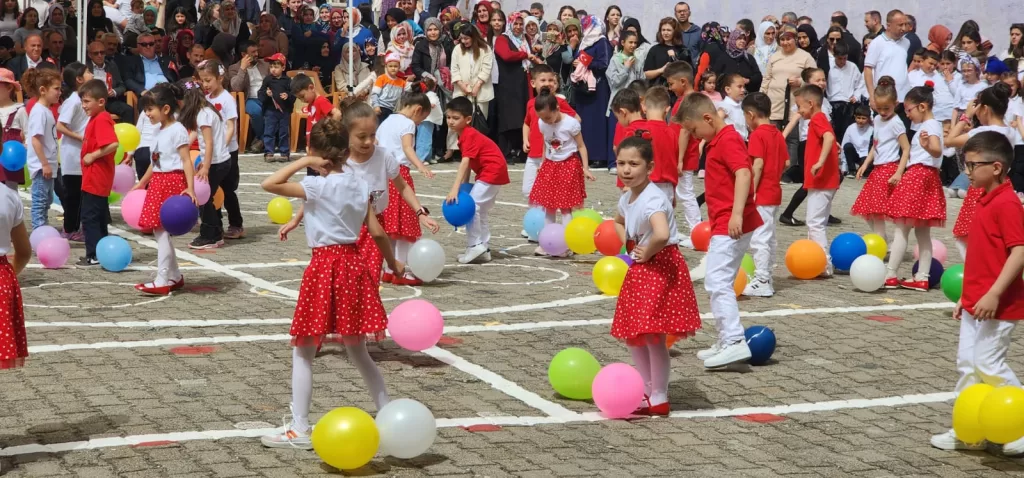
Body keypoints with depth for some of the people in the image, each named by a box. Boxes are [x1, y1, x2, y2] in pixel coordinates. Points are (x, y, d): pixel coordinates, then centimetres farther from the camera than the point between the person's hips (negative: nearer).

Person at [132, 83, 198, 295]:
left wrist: (190, 188, -24)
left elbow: (186, 161, -16)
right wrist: (141, 184, 26)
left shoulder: (177, 130, -11)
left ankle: (162, 281, -7)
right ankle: (175, 277, 17)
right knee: (159, 230, 8)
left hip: (172, 182, -9)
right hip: (158, 183, 9)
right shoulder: (160, 131, 16)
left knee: (161, 229, -10)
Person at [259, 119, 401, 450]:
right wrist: (393, 263, 18)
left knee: (302, 353, 3)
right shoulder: (360, 185, 4)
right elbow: (377, 232, 5)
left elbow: (269, 184, -18)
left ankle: (300, 430, 2)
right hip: (353, 264, 6)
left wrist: (302, 162, -11)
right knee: (357, 351, 19)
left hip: (324, 266, -6)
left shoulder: (318, 186, -13)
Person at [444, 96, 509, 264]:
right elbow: (468, 164, 10)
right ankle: (483, 249, 19)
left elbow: (465, 163, -29)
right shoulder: (466, 135, 10)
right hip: (494, 172, 11)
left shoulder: (469, 136, -19)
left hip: (492, 172, -11)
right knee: (480, 210, 15)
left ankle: (475, 246, -9)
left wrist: (455, 189, -36)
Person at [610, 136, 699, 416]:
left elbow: (661, 235, -41)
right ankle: (648, 390, 30)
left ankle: (659, 401, 4)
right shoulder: (627, 198, 7)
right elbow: (619, 222, 30)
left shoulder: (652, 200, -23)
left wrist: (645, 254, -22)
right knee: (632, 335, 15)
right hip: (639, 272, 10)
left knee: (653, 335, -7)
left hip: (660, 269, -10)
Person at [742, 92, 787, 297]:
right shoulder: (777, 134, 11)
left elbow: (758, 165, -21)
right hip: (774, 192, 9)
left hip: (761, 195, -9)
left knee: (759, 239, -6)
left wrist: (752, 191, -19)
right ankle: (766, 279, 23)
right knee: (769, 238, 16)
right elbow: (786, 162, 12)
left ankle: (762, 282, -6)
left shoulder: (757, 135, -14)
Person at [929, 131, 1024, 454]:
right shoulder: (986, 201, 12)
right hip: (975, 303, 10)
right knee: (967, 364, 12)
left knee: (989, 364, -5)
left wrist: (993, 294, -27)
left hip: (996, 305, -10)